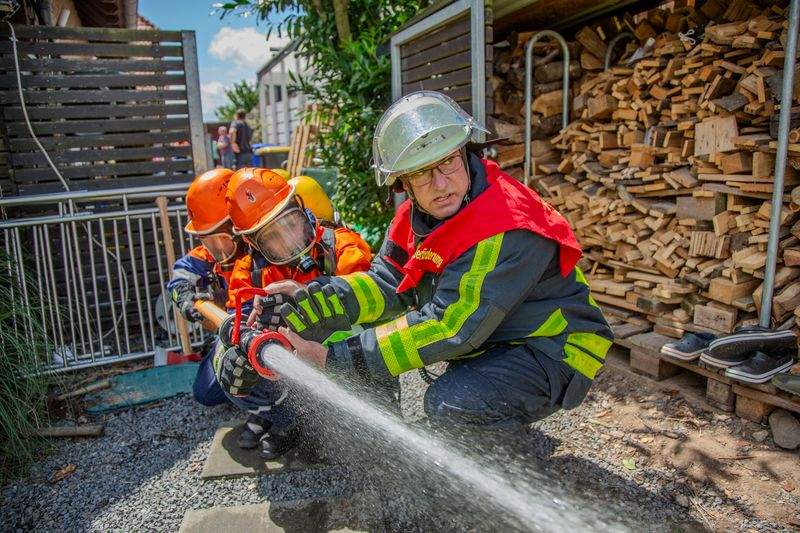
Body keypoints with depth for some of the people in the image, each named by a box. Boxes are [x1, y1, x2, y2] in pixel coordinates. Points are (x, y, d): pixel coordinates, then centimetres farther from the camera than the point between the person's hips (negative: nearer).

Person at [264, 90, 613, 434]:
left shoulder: (506, 229, -31)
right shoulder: (418, 215, -3)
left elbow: (447, 327, -32)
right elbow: (388, 281, -7)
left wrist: (335, 359, -30)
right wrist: (312, 300, -24)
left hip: (552, 351, -8)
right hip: (486, 340, 8)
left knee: (449, 404, -31)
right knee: (370, 322, 3)